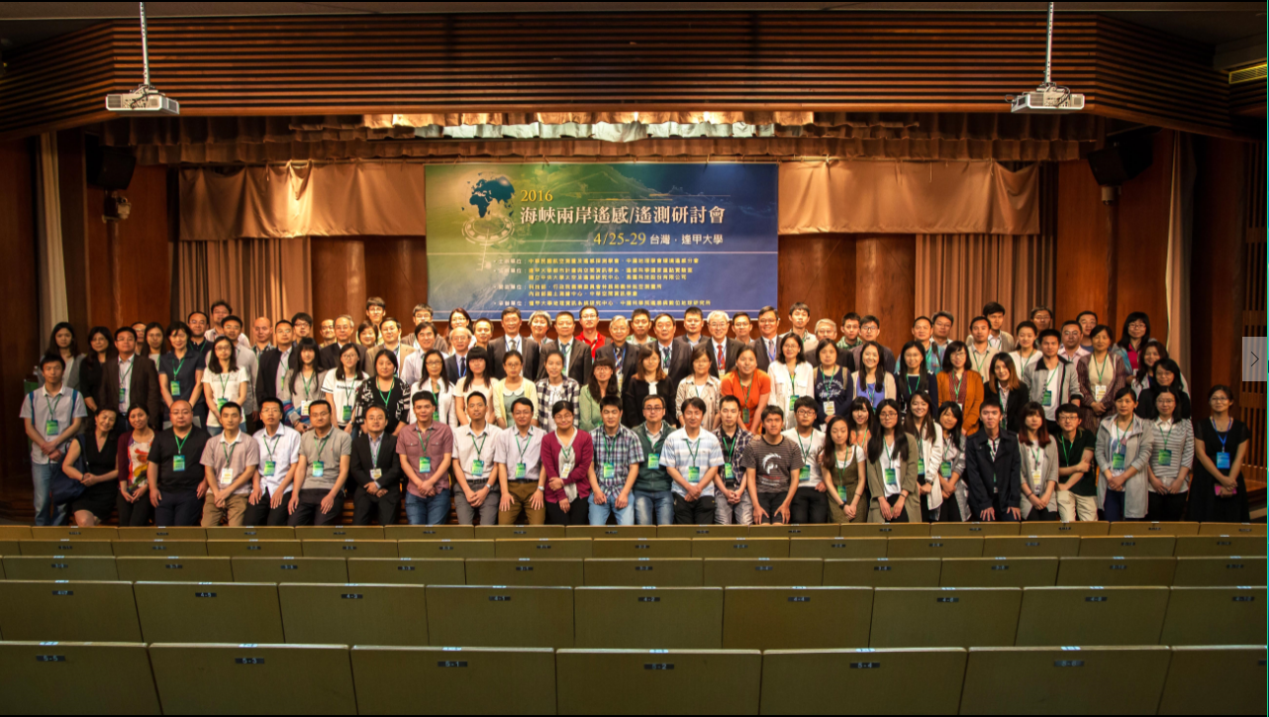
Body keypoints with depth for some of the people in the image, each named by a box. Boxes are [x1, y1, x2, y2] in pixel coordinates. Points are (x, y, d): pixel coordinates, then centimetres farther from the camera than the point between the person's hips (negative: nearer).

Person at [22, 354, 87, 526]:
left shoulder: (74, 396, 5)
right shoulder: (32, 397, 8)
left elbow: (76, 424, 0)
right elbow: (28, 427, 4)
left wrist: (55, 443, -11)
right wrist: (45, 446, -10)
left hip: (65, 456, 0)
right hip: (40, 457, 1)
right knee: (41, 501, -3)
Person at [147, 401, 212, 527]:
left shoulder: (203, 437, 7)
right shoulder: (162, 437, 16)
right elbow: (152, 463, 16)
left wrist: (205, 482, -9)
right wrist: (153, 488, 6)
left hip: (191, 493, -3)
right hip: (164, 492, 4)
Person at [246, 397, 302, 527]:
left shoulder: (292, 435, 2)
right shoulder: (256, 437, 15)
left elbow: (294, 466, -1)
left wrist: (280, 490, -8)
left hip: (283, 490, -3)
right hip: (262, 489, 3)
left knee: (274, 523, -23)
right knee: (249, 522, -17)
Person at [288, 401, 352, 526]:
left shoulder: (343, 437, 4)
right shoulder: (305, 438, 17)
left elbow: (344, 470, -1)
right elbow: (301, 468, 11)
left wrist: (331, 496, -13)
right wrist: (295, 493, -4)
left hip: (331, 490, -3)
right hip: (307, 491, 3)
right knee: (292, 526, -17)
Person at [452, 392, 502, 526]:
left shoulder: (497, 433, 5)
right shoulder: (458, 433, 10)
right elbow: (456, 463, 7)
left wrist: (485, 490, -7)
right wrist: (467, 491, -5)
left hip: (488, 486, -1)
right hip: (464, 485, 1)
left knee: (487, 525, -21)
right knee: (464, 526, -19)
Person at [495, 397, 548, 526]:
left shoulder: (542, 435, 8)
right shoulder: (504, 436, 11)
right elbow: (501, 465, 5)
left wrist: (540, 489, -6)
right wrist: (505, 492, -5)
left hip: (534, 485, -1)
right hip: (511, 486, 1)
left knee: (537, 524, -20)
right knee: (504, 524, -18)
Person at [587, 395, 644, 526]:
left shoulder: (630, 436, 3)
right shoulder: (592, 436, 4)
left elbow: (634, 467, 1)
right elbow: (590, 467, 3)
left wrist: (624, 493, -9)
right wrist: (596, 490, -9)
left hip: (623, 490, 0)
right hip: (600, 491, 0)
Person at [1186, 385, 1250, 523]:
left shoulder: (1240, 427, 6)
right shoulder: (1202, 426, 2)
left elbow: (1240, 457, -1)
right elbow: (1201, 454, -6)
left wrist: (1229, 481, -13)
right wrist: (1222, 479, -14)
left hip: (1233, 480, 1)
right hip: (1206, 481, -1)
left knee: (1232, 519, 1)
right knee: (1206, 521, -3)